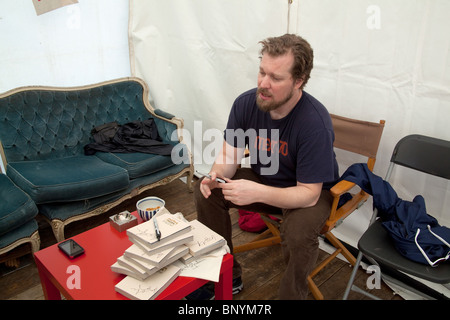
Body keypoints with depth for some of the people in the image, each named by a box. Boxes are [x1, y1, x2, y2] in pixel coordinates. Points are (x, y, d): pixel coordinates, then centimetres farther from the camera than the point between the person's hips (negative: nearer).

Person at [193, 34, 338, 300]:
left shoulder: (315, 122, -30)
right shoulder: (246, 103, -15)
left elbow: (309, 194, -28)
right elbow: (230, 154, -5)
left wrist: (257, 193, -43)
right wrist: (217, 176, -29)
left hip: (311, 191, -5)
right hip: (263, 179, 6)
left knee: (299, 231, -35)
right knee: (205, 192, -9)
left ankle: (292, 294, -1)